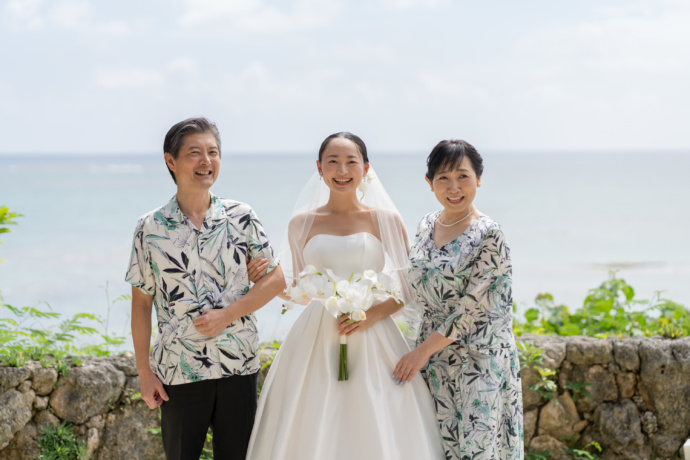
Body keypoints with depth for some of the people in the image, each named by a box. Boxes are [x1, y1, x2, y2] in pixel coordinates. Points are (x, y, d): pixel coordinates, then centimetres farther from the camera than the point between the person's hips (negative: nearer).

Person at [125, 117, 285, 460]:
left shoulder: (241, 218, 1)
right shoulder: (151, 228, -2)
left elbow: (275, 279, 4)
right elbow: (141, 304, 2)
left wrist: (228, 315, -10)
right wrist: (144, 373, 0)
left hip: (239, 367, 1)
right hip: (179, 370, -1)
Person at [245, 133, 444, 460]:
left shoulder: (386, 220, 3)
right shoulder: (302, 223, 7)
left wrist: (374, 313, -11)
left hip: (373, 341, -1)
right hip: (316, 341, 1)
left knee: (376, 434, -2)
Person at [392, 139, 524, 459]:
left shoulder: (487, 236, -14)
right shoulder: (426, 226, 7)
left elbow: (474, 309, -17)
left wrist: (422, 351, -14)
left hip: (478, 358, -6)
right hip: (431, 354, 6)